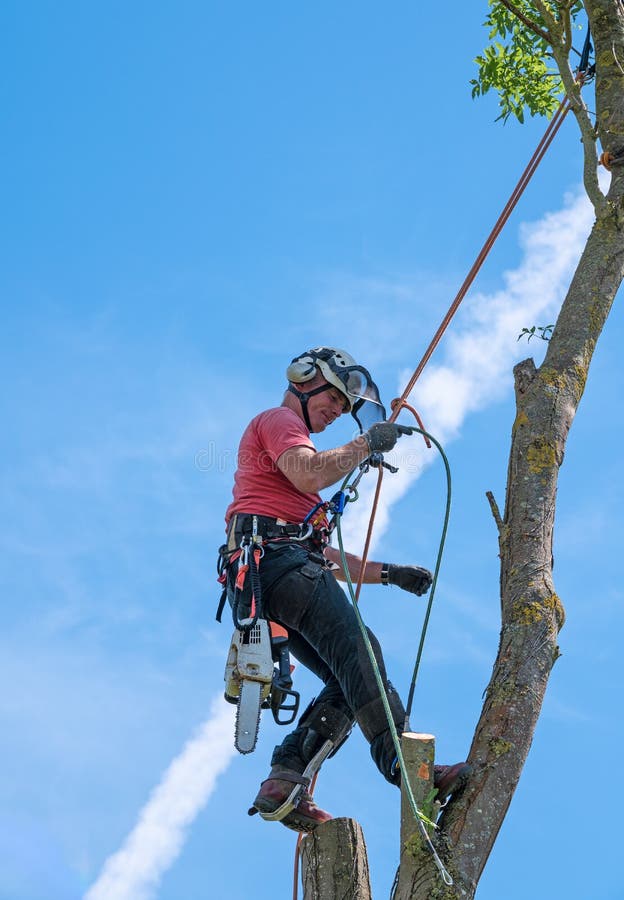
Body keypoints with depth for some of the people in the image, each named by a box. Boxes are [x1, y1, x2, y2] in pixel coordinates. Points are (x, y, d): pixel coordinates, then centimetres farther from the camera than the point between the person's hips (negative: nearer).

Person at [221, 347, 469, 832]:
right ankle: (404, 764, -32)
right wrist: (366, 442, -1)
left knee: (348, 682, -3)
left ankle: (284, 785, -11)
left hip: (283, 574, 9)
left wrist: (387, 573, 26)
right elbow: (310, 475, -14)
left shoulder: (287, 435, 39)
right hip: (276, 556, -9)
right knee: (357, 651, -23)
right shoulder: (278, 420, 11)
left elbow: (323, 556, 34)